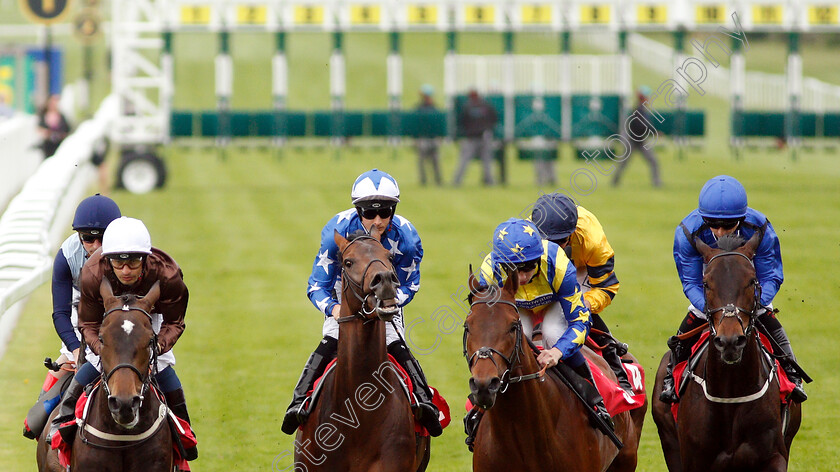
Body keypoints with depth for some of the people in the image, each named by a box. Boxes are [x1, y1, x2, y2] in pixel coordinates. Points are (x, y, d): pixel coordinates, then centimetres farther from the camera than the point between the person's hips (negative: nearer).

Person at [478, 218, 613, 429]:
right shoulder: (490, 271, -37)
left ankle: (593, 399, -13)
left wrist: (557, 352, -52)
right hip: (517, 307, 2)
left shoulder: (556, 264, -42)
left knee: (554, 334, -30)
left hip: (556, 301, -2)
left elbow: (580, 321, -35)